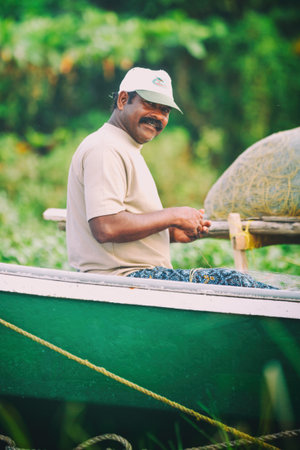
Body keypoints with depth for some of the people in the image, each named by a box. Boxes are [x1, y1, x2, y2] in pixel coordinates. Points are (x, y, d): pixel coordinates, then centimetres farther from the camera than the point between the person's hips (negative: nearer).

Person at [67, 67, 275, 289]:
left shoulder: (127, 151, 24)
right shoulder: (104, 149, -11)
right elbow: (106, 228, -24)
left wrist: (172, 233, 10)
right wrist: (173, 216, -13)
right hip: (120, 278, -11)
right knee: (230, 281, -18)